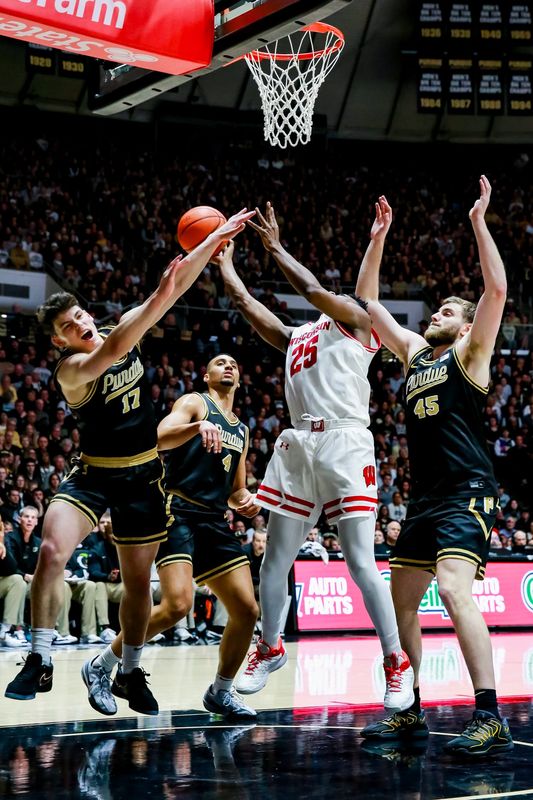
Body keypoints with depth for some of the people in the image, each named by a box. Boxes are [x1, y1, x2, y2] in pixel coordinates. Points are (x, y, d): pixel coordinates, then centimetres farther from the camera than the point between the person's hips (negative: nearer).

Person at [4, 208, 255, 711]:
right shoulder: (71, 368, -19)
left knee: (138, 580, 9)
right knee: (51, 551, -26)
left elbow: (176, 288, -3)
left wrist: (213, 241, -10)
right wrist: (157, 299, -46)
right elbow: (113, 352, -38)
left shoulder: (123, 329, -2)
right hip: (92, 474, -4)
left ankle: (130, 673, 26)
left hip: (143, 476, 4)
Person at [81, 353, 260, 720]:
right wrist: (198, 426, -35)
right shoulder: (194, 402, 3)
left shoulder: (242, 430, 23)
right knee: (177, 605, -23)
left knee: (247, 610, -1)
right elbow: (159, 439, -17)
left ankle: (221, 691, 17)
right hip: (179, 512, -7)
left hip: (215, 522, 7)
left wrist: (245, 499, 4)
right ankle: (101, 666, -6)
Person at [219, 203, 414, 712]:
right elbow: (244, 300, 29)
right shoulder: (294, 337, 26)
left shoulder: (356, 321, 8)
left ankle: (397, 663, -1)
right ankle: (270, 649, 25)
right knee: (276, 557, 8)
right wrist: (222, 259, 35)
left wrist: (275, 248, 4)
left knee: (361, 561, -10)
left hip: (345, 444, -6)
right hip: (298, 445, 7)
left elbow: (312, 288, -6)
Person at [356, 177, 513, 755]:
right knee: (399, 600, 10)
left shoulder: (469, 353, 3)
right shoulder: (413, 351, 20)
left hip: (467, 493, -8)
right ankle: (409, 710, 22)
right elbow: (367, 301, 24)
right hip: (425, 498, 8)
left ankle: (490, 718, -26)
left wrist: (478, 220, -9)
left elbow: (497, 288, -12)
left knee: (453, 588, -24)